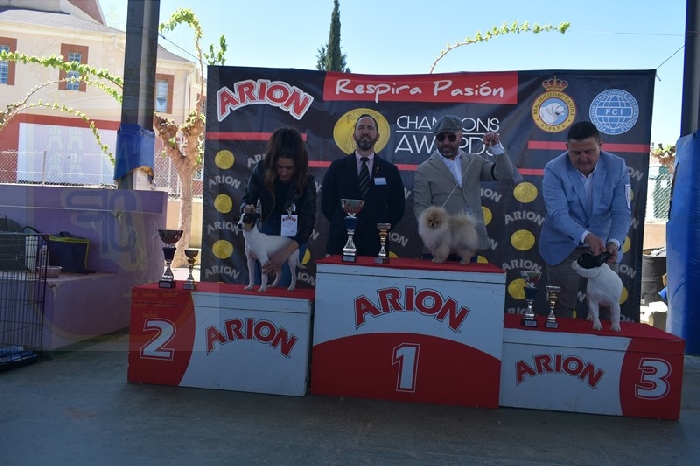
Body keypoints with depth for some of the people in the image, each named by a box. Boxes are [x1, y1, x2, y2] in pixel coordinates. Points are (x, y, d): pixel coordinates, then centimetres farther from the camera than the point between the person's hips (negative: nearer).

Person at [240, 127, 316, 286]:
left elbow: (307, 223, -24)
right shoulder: (261, 170, -16)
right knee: (254, 280, 2)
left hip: (294, 236, -2)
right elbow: (247, 199, -4)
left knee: (283, 284, -3)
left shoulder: (306, 181, -21)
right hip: (267, 229, 2)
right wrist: (247, 209, -30)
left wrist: (284, 253, -36)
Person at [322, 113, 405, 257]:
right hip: (340, 243, 0)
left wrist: (381, 229, 1)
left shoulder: (390, 170, 5)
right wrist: (341, 227, 2)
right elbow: (327, 204, 5)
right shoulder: (337, 166, 3)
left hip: (375, 245, 1)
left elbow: (398, 208, 8)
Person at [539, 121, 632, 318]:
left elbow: (622, 212, -11)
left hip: (603, 246, 3)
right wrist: (586, 236, -39)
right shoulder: (554, 170, -16)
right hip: (564, 248, -2)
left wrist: (614, 242, -30)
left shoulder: (617, 167, -8)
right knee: (562, 309, 6)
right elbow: (558, 214, -24)